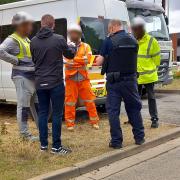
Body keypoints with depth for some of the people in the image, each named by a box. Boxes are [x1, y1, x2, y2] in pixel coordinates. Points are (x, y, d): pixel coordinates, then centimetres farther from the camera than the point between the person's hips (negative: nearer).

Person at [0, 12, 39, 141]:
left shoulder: (26, 39, 16)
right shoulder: (12, 40, -12)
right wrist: (16, 60, -20)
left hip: (33, 76, 9)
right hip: (22, 76, -9)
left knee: (36, 104, 17)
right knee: (24, 105, -4)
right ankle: (24, 133, 4)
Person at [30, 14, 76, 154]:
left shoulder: (34, 41, 1)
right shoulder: (59, 39, -11)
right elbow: (70, 55, 6)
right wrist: (73, 48, 27)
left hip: (40, 83, 4)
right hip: (55, 83, -4)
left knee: (42, 112, 13)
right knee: (57, 114, 3)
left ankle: (43, 144, 19)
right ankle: (56, 147, 6)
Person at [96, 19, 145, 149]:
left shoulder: (109, 41, -8)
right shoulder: (134, 41, 6)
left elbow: (99, 62, -9)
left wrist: (103, 57, 13)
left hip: (114, 81, -4)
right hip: (130, 79, 4)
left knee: (113, 110, 5)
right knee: (134, 108, 16)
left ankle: (116, 141, 7)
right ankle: (139, 137, 22)